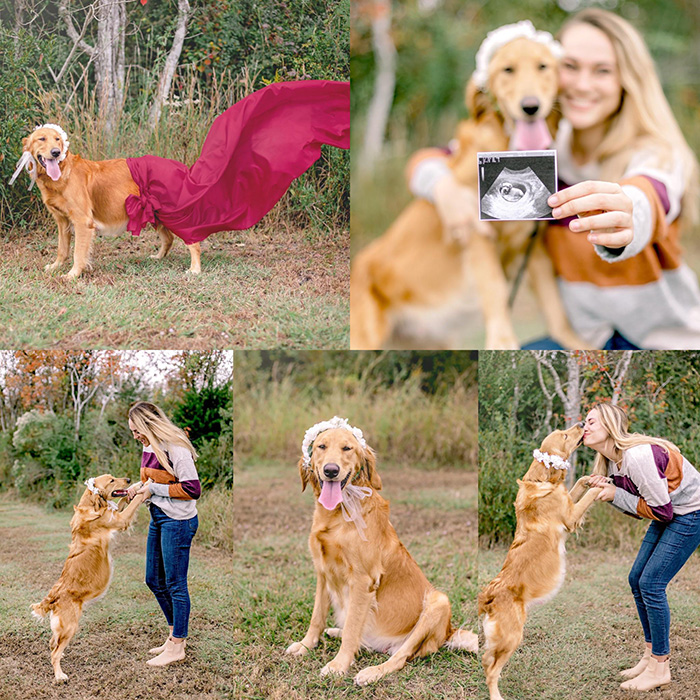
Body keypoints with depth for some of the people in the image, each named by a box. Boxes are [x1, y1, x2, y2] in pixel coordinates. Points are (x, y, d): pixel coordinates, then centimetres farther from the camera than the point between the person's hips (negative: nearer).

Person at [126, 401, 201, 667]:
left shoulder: (176, 449, -20)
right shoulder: (150, 447, 8)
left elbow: (193, 489, -22)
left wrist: (154, 489, -18)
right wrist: (139, 486, 3)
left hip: (177, 521, -10)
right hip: (158, 519, 10)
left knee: (175, 585, -1)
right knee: (154, 580, 16)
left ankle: (177, 646, 10)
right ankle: (175, 634, 30)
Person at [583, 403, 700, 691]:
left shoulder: (637, 456, -28)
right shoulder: (612, 461, 2)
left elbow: (660, 510, -23)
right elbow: (640, 508, 7)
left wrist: (616, 494, -18)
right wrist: (605, 489, -8)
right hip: (668, 513, 10)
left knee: (651, 583, -11)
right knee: (637, 579, 8)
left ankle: (660, 668, -1)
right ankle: (651, 655, 19)